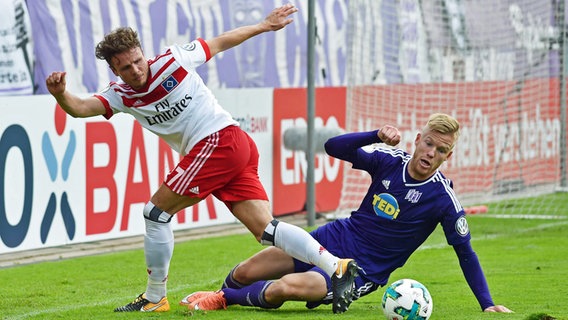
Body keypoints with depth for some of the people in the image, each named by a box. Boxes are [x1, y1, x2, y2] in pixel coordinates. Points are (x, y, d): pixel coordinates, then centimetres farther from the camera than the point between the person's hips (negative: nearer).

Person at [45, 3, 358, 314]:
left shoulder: (172, 60, -4)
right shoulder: (121, 95, 11)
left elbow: (218, 43, 10)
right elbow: (80, 108, -3)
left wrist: (264, 26, 20)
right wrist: (61, 94, -25)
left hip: (218, 141, -7)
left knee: (156, 212, -2)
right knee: (265, 229, -2)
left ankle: (154, 298, 8)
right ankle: (337, 267, -7)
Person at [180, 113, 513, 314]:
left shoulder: (442, 197, -15)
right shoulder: (390, 160, -5)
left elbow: (465, 252, -8)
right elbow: (334, 147, -7)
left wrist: (487, 304, -11)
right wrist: (377, 136, -24)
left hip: (362, 273, -4)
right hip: (334, 239, 5)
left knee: (287, 288, -28)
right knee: (245, 274, -1)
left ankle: (222, 299, -1)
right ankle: (224, 293, 36)